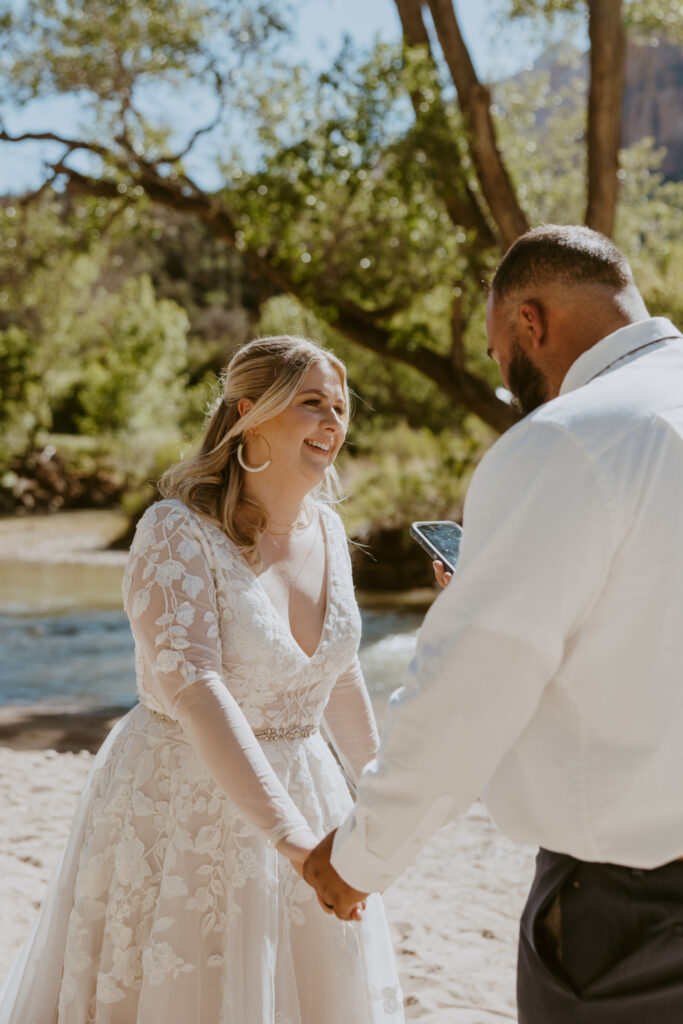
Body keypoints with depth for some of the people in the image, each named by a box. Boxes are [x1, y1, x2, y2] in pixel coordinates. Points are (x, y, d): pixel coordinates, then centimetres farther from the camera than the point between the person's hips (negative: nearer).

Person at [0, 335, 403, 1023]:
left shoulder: (325, 529, 2)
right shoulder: (177, 533, -18)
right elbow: (196, 692, -30)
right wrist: (293, 838, -37)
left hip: (296, 791, 6)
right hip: (180, 811, -6)